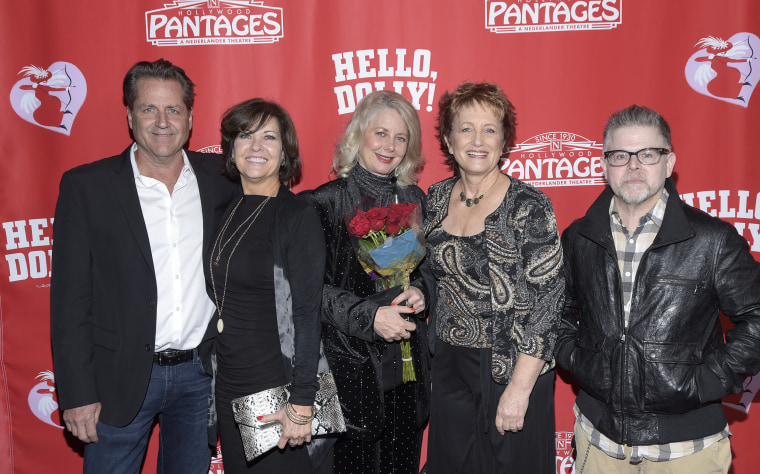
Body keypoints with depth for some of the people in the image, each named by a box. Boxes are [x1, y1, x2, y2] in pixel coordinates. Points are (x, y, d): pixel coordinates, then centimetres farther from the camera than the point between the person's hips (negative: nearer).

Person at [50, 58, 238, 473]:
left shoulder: (220, 178, 2)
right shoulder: (86, 186, -5)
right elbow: (70, 298, -6)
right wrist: (77, 393, -9)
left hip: (201, 373, 3)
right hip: (120, 377, -2)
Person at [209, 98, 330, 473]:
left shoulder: (298, 216, -13)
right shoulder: (227, 211, 6)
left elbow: (307, 312, -16)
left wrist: (302, 403, -18)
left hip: (278, 384, -6)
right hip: (229, 386, 6)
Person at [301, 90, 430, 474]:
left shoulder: (414, 200, 8)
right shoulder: (325, 202, -7)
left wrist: (420, 291, -5)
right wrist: (368, 315, -19)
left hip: (409, 366, 5)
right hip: (352, 366, -5)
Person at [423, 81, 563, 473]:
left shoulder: (529, 206, -13)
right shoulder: (436, 200, 3)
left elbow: (547, 300, -16)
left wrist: (520, 388, -18)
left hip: (512, 372, -5)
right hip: (448, 370, 5)